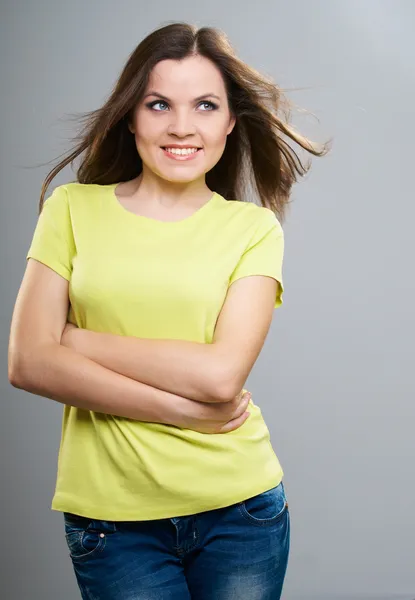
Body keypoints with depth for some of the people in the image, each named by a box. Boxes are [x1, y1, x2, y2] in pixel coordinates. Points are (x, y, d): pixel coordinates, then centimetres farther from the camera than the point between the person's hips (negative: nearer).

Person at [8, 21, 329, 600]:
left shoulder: (254, 228, -1)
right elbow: (29, 363, -9)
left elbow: (222, 374, -14)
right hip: (109, 512, 0)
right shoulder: (73, 208, 0)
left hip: (238, 507, 1)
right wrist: (184, 410, -14)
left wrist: (79, 339, -10)